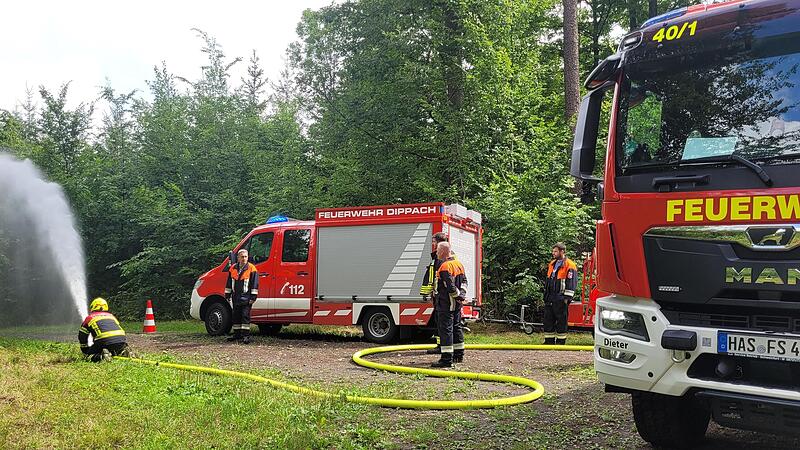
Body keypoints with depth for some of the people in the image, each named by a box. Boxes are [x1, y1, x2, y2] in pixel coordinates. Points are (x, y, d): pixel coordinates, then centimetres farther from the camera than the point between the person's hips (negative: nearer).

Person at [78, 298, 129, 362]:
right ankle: (123, 353, 1)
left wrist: (86, 352, 37)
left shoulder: (89, 318, 22)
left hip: (105, 341, -4)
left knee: (90, 354, 14)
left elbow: (82, 337, 25)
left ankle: (101, 356, -15)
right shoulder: (111, 315, 32)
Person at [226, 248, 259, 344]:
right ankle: (237, 334, 21)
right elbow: (229, 283, 17)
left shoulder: (252, 269, -5)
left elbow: (254, 284, -6)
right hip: (236, 297, 5)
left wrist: (253, 296, -10)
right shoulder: (233, 268, 10)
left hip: (246, 298, -5)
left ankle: (246, 335, -5)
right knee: (236, 316, 11)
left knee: (245, 316, -7)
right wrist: (227, 294, 14)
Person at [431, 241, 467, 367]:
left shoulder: (445, 266, -18)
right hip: (456, 304, 10)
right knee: (456, 327, 17)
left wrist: (458, 296, -10)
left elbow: (450, 286, -22)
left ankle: (447, 359, -9)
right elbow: (463, 282, 18)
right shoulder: (458, 264, 13)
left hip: (446, 303, -10)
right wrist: (461, 296, 14)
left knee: (446, 329, -8)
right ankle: (459, 355, 25)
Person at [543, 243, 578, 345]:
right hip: (550, 299, 8)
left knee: (561, 321, 0)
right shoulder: (552, 264, 17)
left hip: (560, 299, -8)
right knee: (548, 320, 10)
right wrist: (546, 296, 20)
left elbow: (571, 283, -13)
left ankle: (560, 342, 7)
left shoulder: (569, 265, -8)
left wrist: (567, 298, -17)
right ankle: (549, 341, 18)